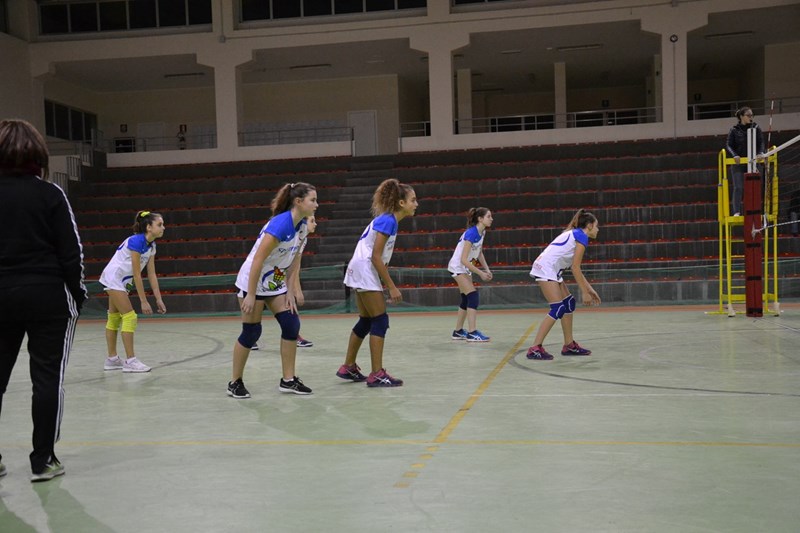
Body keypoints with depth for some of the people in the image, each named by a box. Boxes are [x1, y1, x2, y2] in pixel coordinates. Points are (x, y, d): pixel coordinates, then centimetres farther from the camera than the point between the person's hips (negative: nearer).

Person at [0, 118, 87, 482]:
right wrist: (78, 292, 3)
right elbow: (71, 252, -8)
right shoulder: (49, 194, -7)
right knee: (48, 378, 5)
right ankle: (43, 461, 9)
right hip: (48, 298, -3)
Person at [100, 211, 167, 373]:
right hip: (113, 277, -9)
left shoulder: (151, 245, 1)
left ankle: (112, 359, 22)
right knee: (130, 317, -11)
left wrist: (158, 299, 0)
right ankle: (130, 361, -8)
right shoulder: (136, 241, -24)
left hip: (122, 281, 9)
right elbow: (136, 274, -23)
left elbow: (152, 274, 4)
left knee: (114, 318, 14)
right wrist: (143, 301, -21)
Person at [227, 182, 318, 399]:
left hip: (276, 282, 8)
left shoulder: (301, 225, -2)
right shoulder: (280, 225, -27)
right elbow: (257, 261, -26)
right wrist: (250, 296, -23)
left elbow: (295, 260, 6)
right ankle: (235, 383, 14)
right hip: (254, 281, -8)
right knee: (251, 332, -2)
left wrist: (290, 291, 2)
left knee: (292, 324, 1)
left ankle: (288, 380, 10)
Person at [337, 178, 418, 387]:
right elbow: (376, 256, -20)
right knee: (380, 321, -8)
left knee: (366, 321, 15)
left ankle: (348, 367, 23)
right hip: (364, 271, -10)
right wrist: (392, 287, -18)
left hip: (362, 273, 10)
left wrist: (387, 285, 14)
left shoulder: (388, 220, 11)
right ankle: (377, 374, -7)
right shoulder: (388, 221, -16)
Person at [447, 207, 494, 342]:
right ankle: (472, 333, -18)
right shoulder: (471, 233, -25)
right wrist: (480, 273, -24)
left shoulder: (481, 232, 0)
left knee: (466, 300, 11)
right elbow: (463, 259, -27)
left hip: (466, 268, 9)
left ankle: (458, 332, 20)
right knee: (473, 296, -16)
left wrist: (487, 269, 2)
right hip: (457, 267, -9)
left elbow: (479, 253, 14)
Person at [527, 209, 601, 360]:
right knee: (558, 309, -13)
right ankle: (535, 349, -15)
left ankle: (569, 345, 20)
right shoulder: (582, 236, -6)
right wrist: (585, 292, -8)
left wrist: (590, 289, 23)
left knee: (569, 302, 14)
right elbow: (575, 268, -11)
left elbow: (575, 268, 24)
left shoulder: (574, 234, 23)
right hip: (546, 269, -10)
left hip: (552, 270, 10)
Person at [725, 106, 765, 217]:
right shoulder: (734, 130, -1)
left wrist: (760, 153, -16)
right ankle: (736, 211, -6)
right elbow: (728, 145, -4)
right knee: (738, 188, -7)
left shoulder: (756, 128, 5)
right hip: (738, 163, -2)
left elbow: (761, 143, 3)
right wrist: (734, 155, -21)